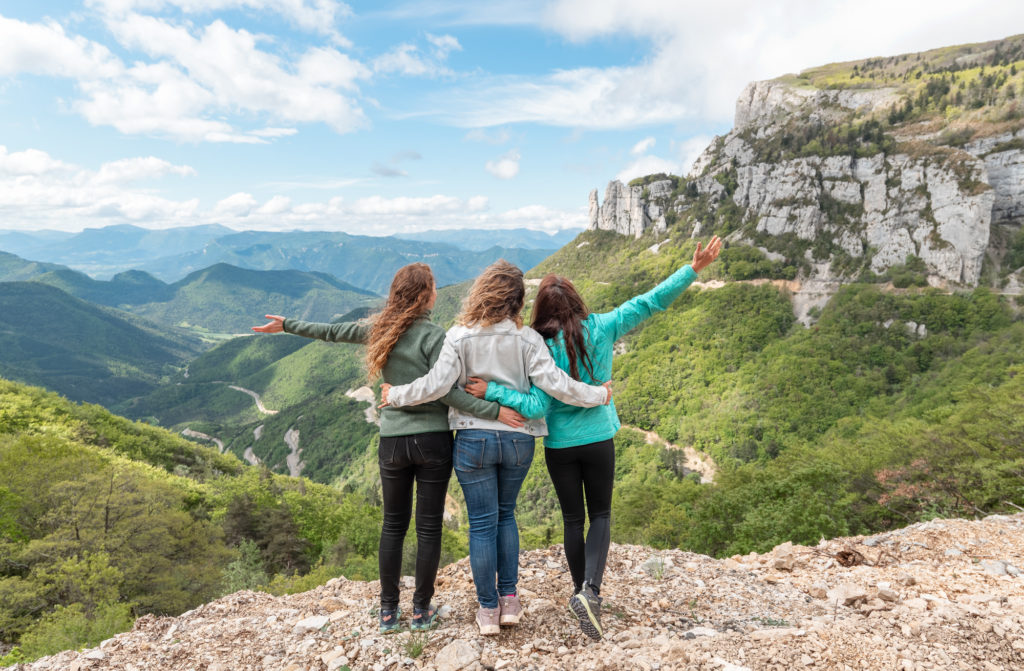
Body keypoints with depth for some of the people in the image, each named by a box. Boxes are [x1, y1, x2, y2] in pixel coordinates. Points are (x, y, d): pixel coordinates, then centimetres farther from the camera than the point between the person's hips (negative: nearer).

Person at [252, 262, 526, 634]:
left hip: (392, 440, 4)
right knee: (429, 526, 8)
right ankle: (422, 610, 18)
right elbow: (444, 392, -17)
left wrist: (286, 325, 30)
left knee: (393, 525, 15)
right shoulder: (433, 335, -11)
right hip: (433, 440, -4)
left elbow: (332, 332, 15)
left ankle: (388, 611, 23)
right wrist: (493, 411, -18)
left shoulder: (381, 329, 4)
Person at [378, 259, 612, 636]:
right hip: (518, 439, 2)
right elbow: (554, 383, -13)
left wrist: (395, 395, 2)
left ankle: (488, 609, 18)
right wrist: (597, 395, 1)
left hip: (473, 439, -2)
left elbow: (436, 385, -14)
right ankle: (509, 600, 24)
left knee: (482, 523, 8)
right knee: (505, 515, 22)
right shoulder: (527, 339, -7)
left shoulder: (460, 337, -10)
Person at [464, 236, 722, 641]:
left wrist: (491, 391, -16)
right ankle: (591, 591, -4)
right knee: (600, 514, 15)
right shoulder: (600, 329, -10)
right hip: (599, 439, 1)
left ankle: (580, 591, 29)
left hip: (559, 445, -1)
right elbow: (649, 303, -9)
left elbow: (536, 406, -20)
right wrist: (694, 268, -6)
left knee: (573, 519, 16)